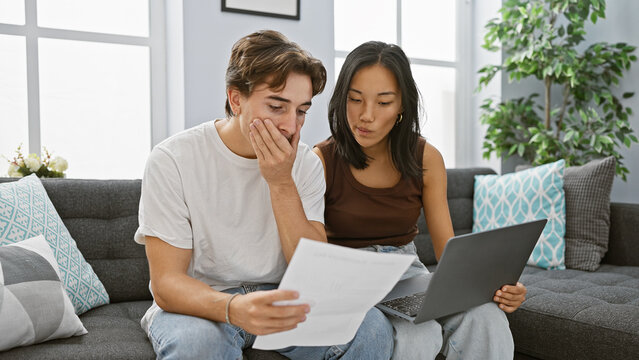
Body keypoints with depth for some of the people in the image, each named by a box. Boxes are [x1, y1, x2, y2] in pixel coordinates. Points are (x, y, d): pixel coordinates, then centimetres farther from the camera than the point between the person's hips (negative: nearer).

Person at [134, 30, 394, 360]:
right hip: (201, 305, -3)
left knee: (371, 326, -21)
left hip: (278, 300, 4)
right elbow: (166, 284, -18)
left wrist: (282, 183, -21)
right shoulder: (173, 160, -14)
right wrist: (235, 308, -39)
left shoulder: (305, 162, -3)